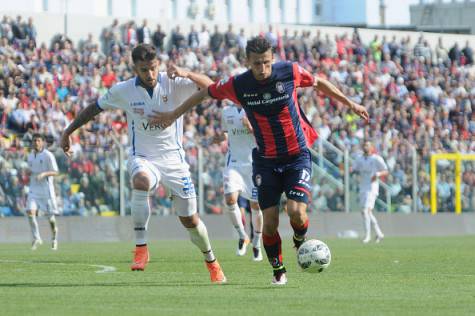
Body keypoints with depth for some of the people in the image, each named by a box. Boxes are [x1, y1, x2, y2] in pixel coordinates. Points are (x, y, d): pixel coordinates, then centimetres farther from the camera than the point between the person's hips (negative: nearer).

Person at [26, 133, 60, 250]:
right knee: (30, 212, -16)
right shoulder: (30, 156, 11)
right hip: (33, 189, 4)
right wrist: (28, 172, 0)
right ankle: (37, 238, -10)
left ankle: (54, 236, 28)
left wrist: (44, 174, -26)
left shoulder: (48, 155, -7)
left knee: (50, 216, 2)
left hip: (46, 189, -4)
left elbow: (55, 172, -9)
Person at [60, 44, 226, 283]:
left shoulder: (173, 83, -11)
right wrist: (68, 132, 10)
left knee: (190, 220, 4)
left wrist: (186, 74, -38)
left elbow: (210, 87, -22)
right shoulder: (122, 91, -7)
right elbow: (95, 108, 9)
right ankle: (141, 248, -31)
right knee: (141, 181, -37)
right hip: (142, 157, 0)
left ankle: (212, 263, 30)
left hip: (173, 158, 0)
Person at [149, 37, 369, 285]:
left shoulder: (290, 72, -12)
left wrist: (350, 104, 16)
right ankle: (278, 271, 17)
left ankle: (300, 241, 17)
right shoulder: (237, 85, -11)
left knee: (297, 212, -18)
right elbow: (205, 93, 6)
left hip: (297, 156, -1)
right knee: (270, 222, -5)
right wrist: (174, 115, 13)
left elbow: (318, 83, 7)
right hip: (265, 160, 1)